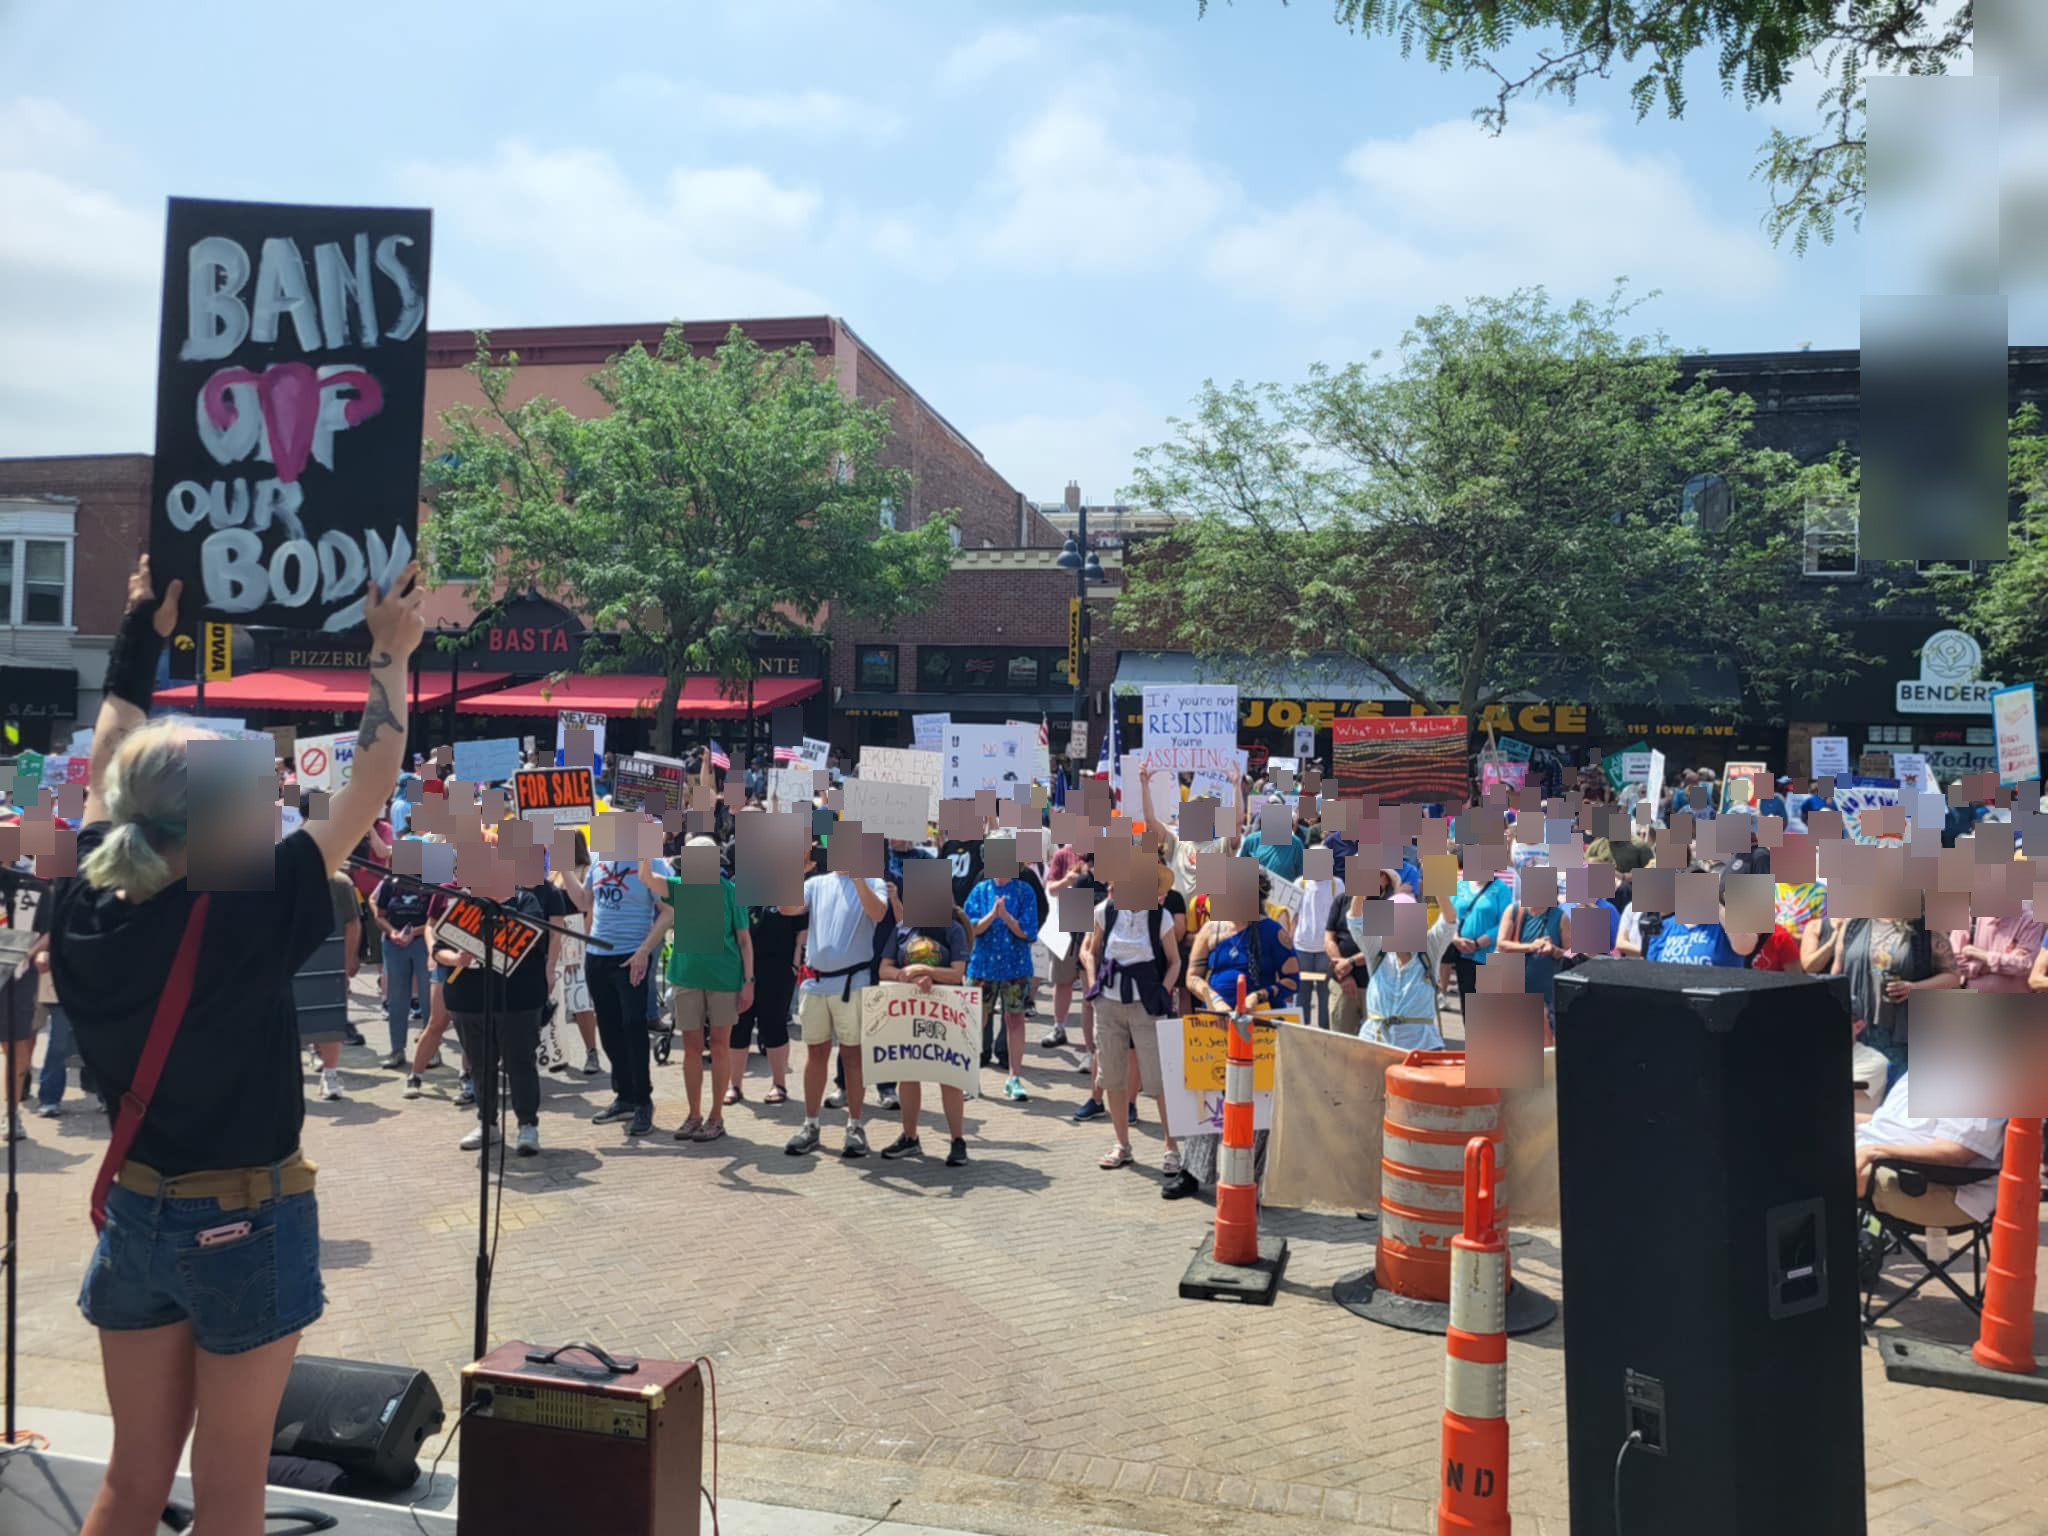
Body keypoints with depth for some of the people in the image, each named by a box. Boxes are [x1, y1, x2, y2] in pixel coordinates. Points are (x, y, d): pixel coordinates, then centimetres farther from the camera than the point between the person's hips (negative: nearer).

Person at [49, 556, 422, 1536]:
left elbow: (106, 771, 10)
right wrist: (390, 655, -4)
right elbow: (367, 793, -14)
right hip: (245, 1226, -6)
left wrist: (140, 639, 18)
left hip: (133, 1215, 6)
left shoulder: (86, 914, -7)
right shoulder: (253, 920, -22)